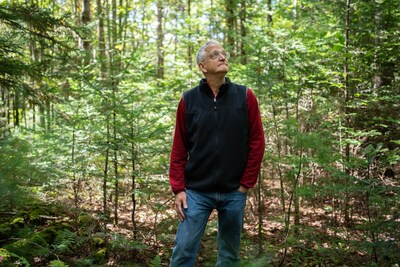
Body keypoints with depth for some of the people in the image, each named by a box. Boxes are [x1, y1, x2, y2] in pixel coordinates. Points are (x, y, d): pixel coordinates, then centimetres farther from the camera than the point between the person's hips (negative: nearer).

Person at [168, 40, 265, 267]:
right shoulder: (189, 100, 0)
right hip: (196, 192, -1)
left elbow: (256, 142, 0)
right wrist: (178, 188, -3)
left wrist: (246, 184, -2)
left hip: (234, 193, 1)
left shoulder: (245, 97, 0)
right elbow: (179, 148, 2)